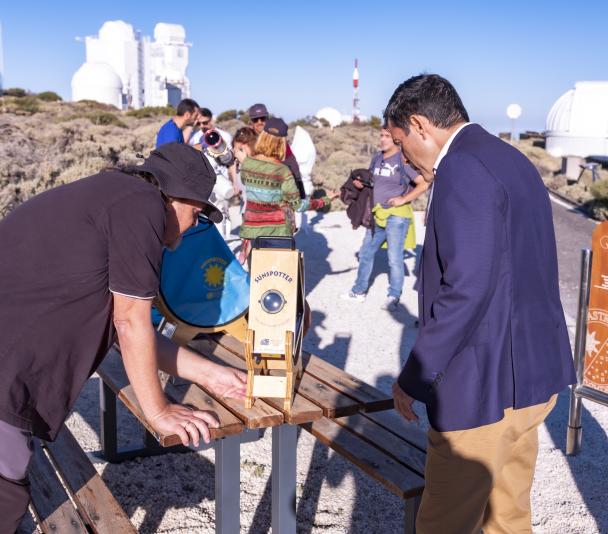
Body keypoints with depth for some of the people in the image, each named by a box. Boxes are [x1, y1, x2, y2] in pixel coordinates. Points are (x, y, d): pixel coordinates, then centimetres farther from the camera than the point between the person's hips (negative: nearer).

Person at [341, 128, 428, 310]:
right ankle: (358, 291, 26)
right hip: (377, 215, 7)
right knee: (365, 254, 13)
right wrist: (359, 184, 2)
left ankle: (393, 297, 9)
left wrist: (403, 199, -15)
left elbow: (424, 184, -11)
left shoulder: (404, 160, -9)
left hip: (396, 215, -7)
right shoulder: (377, 159, 12)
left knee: (394, 259, -3)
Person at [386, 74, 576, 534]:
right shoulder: (512, 160, 12)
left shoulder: (462, 170, -18)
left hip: (484, 385, -10)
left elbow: (466, 289, -25)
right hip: (534, 374, 10)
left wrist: (412, 378, -15)